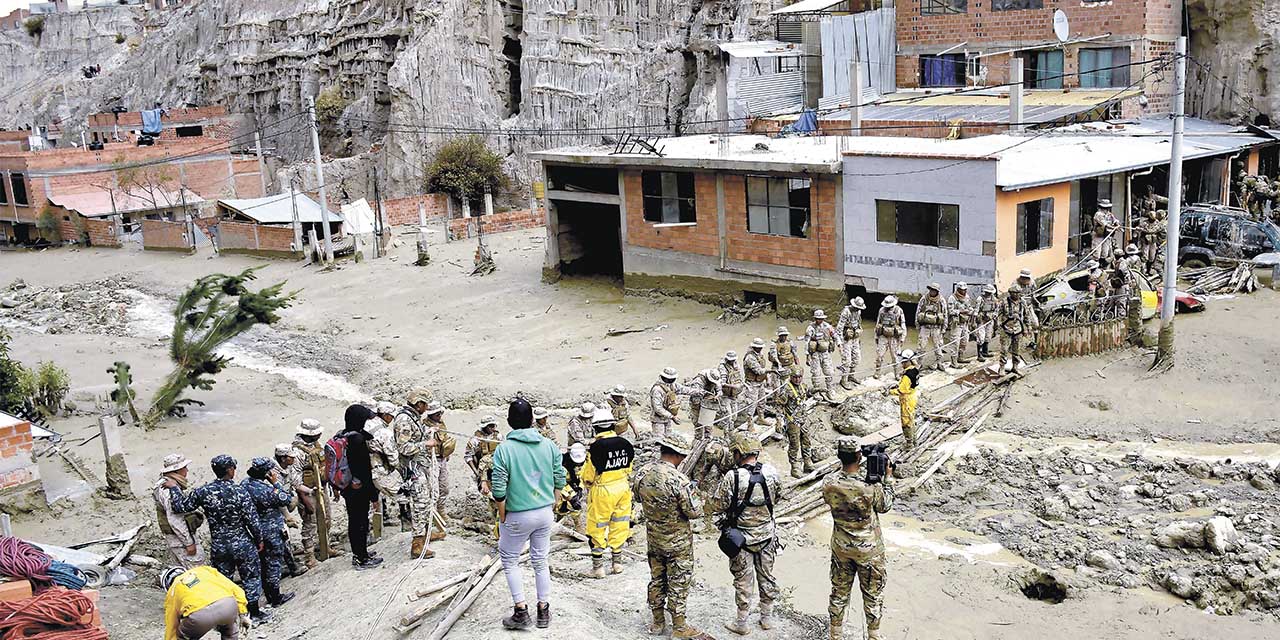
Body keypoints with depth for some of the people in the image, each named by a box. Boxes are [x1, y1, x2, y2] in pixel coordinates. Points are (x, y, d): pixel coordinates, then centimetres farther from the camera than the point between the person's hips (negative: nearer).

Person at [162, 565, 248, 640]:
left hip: (199, 614, -2)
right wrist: (242, 616, 28)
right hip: (229, 604, 2)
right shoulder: (204, 569, 36)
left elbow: (171, 629, 36)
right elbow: (235, 590, 24)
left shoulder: (172, 591, 32)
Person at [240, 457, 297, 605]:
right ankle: (276, 598, 16)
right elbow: (286, 500, -15)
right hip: (271, 532, -8)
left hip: (254, 531, 8)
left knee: (262, 563, 18)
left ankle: (269, 596, 30)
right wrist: (276, 483, -12)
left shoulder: (244, 483, -4)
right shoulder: (266, 490, -28)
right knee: (274, 562, 7)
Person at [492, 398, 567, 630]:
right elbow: (559, 481, 3)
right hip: (545, 514, 4)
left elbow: (499, 490, -15)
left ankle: (521, 611, 10)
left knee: (510, 560, 14)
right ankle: (543, 611, 24)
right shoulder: (549, 445, -3)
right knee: (540, 561, 17)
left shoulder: (504, 449, -15)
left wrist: (502, 518, -3)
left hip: (518, 515, -4)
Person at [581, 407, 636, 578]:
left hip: (602, 491, -5)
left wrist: (587, 483, 9)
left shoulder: (596, 447, -19)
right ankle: (617, 562, 25)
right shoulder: (625, 444, -1)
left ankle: (598, 566, 12)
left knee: (597, 528, 7)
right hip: (623, 489, 5)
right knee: (619, 525, 16)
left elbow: (588, 476, -12)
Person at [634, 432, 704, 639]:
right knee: (678, 584, 8)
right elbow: (694, 512, -20)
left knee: (657, 580, 19)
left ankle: (657, 623, 30)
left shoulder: (644, 475, -8)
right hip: (678, 543, -6)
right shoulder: (678, 480, -27)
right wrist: (692, 494, -1)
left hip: (653, 540, 6)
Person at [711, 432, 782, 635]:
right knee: (766, 577, 19)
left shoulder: (733, 477, -25)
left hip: (742, 538, -4)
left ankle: (741, 623, 22)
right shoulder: (770, 471, -11)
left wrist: (720, 486, -1)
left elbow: (716, 506, -18)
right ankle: (767, 618, 32)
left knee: (743, 581, 10)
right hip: (767, 535, 4)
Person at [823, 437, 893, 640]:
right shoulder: (871, 486, -27)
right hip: (869, 549, -3)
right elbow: (884, 506, -7)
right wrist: (887, 479, 5)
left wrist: (855, 472, 3)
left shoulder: (829, 483, -17)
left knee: (839, 591, 20)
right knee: (873, 593, 17)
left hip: (840, 547, 3)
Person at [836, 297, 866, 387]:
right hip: (846, 339, -8)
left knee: (857, 358, 13)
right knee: (846, 360, -8)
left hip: (855, 339, 8)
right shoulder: (846, 312, -20)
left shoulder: (858, 312, 5)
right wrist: (839, 342, -26)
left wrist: (859, 338, 23)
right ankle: (843, 380, 1)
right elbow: (839, 327, -22)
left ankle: (851, 376, 30)